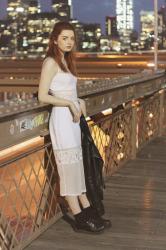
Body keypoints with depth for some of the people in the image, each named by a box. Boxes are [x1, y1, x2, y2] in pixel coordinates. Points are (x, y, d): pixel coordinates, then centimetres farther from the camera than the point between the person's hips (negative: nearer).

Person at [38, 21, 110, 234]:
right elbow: (43, 96, -16)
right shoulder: (51, 62, -10)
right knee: (69, 167, -3)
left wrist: (80, 102, 3)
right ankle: (80, 219, 3)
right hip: (61, 118, -9)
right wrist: (70, 104, -16)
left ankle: (87, 211, 18)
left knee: (78, 165, 12)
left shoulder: (66, 60, 15)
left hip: (72, 117, 9)